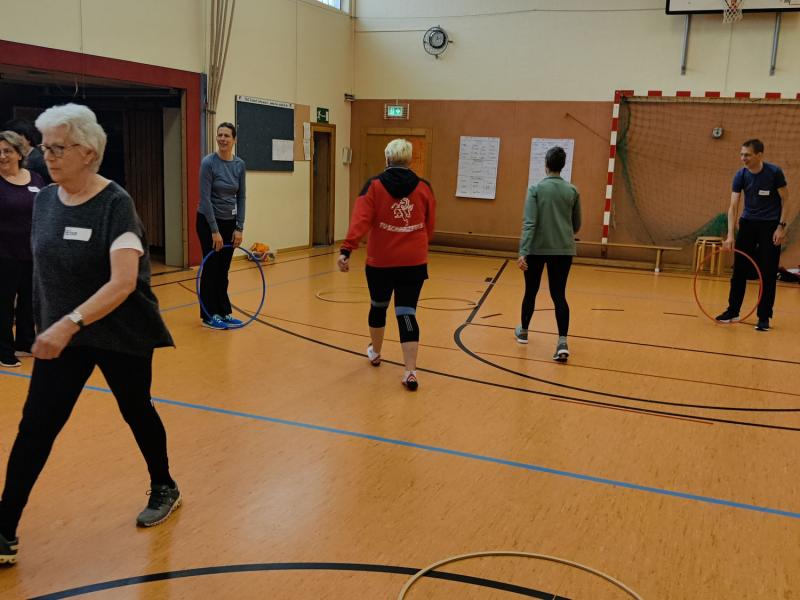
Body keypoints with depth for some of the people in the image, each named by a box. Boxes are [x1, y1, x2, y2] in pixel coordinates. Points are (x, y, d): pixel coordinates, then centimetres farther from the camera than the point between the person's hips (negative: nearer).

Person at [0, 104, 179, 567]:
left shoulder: (116, 203, -19)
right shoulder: (44, 200, 0)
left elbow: (123, 281, -27)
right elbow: (45, 269, 13)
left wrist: (71, 322, -36)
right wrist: (50, 326, 14)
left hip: (123, 335, -4)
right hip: (61, 334, 5)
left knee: (138, 412, 14)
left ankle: (165, 489, 39)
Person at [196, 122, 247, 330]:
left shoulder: (240, 165, 1)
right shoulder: (208, 162, -15)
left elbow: (241, 197, 4)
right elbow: (205, 198, -17)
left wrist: (239, 228, -2)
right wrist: (214, 230, -19)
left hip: (229, 222, 5)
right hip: (208, 221, -5)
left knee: (223, 270, 11)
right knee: (211, 268, 1)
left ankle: (224, 312, 19)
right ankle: (208, 315, 10)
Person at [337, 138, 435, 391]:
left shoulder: (374, 186, -5)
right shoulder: (424, 188, 1)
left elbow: (360, 221, -16)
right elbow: (429, 227, 8)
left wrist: (346, 250, -18)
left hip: (380, 261, 0)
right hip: (414, 262, 1)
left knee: (378, 306, 21)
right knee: (406, 313, 1)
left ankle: (375, 352, 43)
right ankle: (410, 372, -5)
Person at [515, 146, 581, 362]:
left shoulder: (536, 189, -7)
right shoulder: (572, 191, 2)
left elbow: (529, 223, -15)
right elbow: (577, 225, 10)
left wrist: (523, 252, -18)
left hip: (537, 249, -1)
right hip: (563, 250, 2)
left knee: (531, 291, 16)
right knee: (559, 295, 2)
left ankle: (523, 332, 34)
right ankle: (562, 343, -11)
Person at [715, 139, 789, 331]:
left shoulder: (774, 172, -14)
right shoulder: (740, 176, -7)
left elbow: (785, 201, -6)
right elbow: (733, 206, -9)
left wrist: (781, 226, -14)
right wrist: (730, 235, -18)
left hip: (770, 225, -3)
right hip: (748, 223, 3)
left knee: (768, 273, -2)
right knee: (739, 270, 5)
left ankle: (764, 317, 7)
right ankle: (733, 311, 16)